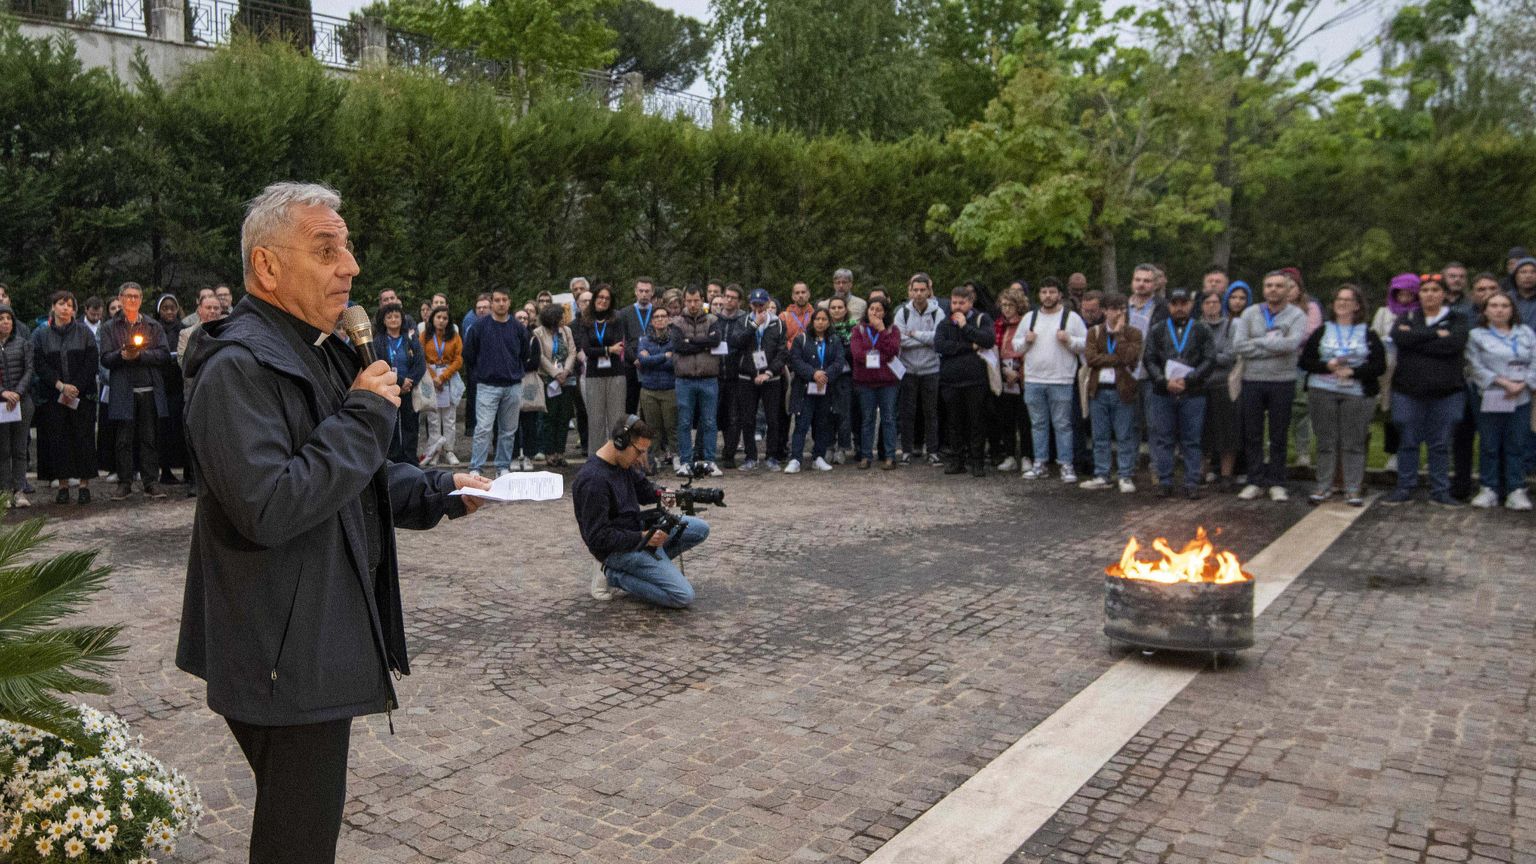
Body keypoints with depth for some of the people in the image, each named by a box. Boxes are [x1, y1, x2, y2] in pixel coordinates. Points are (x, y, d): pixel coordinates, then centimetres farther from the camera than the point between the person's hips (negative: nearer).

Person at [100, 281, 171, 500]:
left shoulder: (153, 326, 12)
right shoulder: (110, 328, 10)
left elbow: (164, 355, 1)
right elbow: (105, 359, 2)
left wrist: (141, 354, -13)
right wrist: (121, 355, -18)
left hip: (149, 391, 1)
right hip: (123, 391, 0)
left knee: (149, 439, 3)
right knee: (124, 439, 2)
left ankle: (150, 482, 7)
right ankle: (124, 483, 9)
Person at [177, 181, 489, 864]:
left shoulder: (321, 355, 14)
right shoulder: (238, 368, -19)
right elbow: (267, 509, -30)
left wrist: (438, 492, 6)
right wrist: (366, 416, -22)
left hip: (325, 645, 10)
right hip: (284, 660, -10)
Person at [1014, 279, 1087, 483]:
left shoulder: (1072, 317, 1)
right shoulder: (1029, 317, 12)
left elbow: (1086, 344, -2)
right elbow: (1016, 345, 16)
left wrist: (1069, 340, -17)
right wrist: (1026, 341, -4)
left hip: (1061, 381, -4)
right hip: (1033, 380, 4)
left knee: (1062, 424, -1)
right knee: (1038, 424, 10)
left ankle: (1066, 465, 5)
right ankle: (1040, 463, 17)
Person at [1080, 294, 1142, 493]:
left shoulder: (1133, 333, 3)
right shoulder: (1094, 332, 8)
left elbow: (1129, 357, -14)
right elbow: (1089, 357, -8)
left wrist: (1119, 333, -9)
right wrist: (1117, 359, -13)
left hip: (1123, 391, -2)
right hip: (1098, 390, 2)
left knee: (1125, 437, 1)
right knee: (1100, 437, 8)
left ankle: (1126, 477, 8)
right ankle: (1101, 476, 15)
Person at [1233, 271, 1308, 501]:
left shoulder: (1297, 315, 0)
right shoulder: (1250, 313, 5)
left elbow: (1291, 344, -18)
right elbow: (1238, 346, -8)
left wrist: (1258, 341, -9)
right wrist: (1273, 344, -10)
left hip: (1282, 382, -2)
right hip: (1252, 381, 2)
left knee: (1279, 436, 6)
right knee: (1252, 435, 6)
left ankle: (1276, 483, 14)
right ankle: (1255, 482, 15)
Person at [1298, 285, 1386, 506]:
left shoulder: (1368, 334, 7)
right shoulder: (1321, 332, 11)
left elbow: (1379, 365, -1)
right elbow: (1305, 361, 5)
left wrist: (1353, 371, -14)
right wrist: (1327, 366, -12)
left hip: (1357, 394, -1)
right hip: (1323, 392, 1)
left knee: (1354, 443, -1)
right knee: (1326, 441, 3)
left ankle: (1353, 489, 6)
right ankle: (1323, 486, 11)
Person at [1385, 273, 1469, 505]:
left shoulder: (1456, 321, 7)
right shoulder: (1407, 318, 10)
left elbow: (1453, 343, -14)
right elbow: (1399, 337, -13)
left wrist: (1416, 338, -11)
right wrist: (1435, 334, -14)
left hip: (1446, 392, 0)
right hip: (1408, 392, 0)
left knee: (1440, 444, 4)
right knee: (1408, 441, 4)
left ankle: (1440, 491, 12)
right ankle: (1405, 488, 13)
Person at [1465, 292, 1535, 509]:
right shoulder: (1477, 335, 4)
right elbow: (1477, 367, -5)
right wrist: (1503, 382, -13)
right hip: (1490, 399, -2)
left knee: (1516, 446, 4)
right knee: (1489, 446, 0)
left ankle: (1516, 491, 7)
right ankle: (1489, 489, 7)